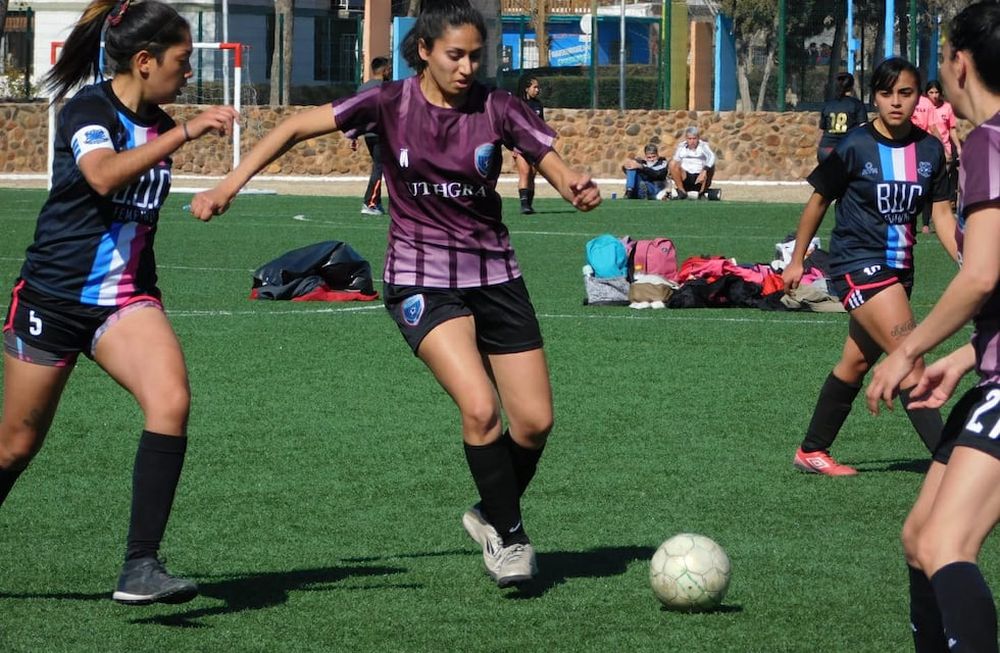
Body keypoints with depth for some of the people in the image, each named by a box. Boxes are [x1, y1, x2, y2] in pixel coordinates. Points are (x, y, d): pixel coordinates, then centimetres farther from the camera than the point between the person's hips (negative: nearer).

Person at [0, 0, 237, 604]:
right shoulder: (89, 108, -13)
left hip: (127, 299, 5)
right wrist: (185, 133, -39)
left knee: (171, 400, -23)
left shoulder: (157, 123, 8)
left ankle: (141, 567, -25)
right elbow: (103, 175, -36)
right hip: (53, 298, -5)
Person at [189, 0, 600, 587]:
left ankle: (492, 515, 28)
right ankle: (510, 537, -6)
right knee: (479, 406, -23)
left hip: (495, 277, 3)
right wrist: (229, 186, -11)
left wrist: (578, 187, -31)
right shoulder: (391, 105, -8)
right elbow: (297, 128, -4)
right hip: (421, 281, -3)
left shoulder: (497, 109, -4)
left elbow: (556, 167, -7)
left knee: (535, 422, 0)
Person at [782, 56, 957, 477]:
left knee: (856, 362, 16)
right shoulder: (855, 147, -10)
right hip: (857, 265, -6)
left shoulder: (930, 150, 2)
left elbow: (942, 213, 5)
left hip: (898, 269, 6)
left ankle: (811, 451, 31)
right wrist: (797, 260, 7)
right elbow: (819, 201, 1)